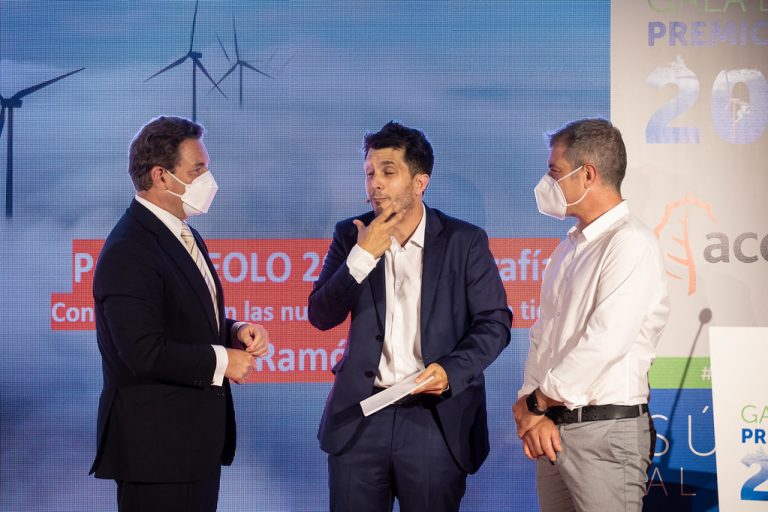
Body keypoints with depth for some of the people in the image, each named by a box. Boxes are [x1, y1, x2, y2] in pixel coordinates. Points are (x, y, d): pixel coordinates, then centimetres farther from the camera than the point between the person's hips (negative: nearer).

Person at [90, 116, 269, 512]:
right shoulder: (128, 253, -18)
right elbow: (145, 352, -26)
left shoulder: (183, 234, 14)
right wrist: (222, 361, -14)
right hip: (157, 449, -10)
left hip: (197, 441, 10)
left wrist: (235, 331, 2)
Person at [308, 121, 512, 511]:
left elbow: (495, 322, 1)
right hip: (359, 418, 2)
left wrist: (451, 371, -15)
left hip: (437, 418, -2)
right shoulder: (351, 236, 6)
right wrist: (362, 256, -11)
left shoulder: (464, 241, 0)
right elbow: (321, 317, 1)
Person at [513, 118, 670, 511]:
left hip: (605, 430, -8)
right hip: (552, 428, 8)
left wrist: (536, 403, -10)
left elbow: (605, 342, -20)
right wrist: (533, 409, -2)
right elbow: (542, 335, 14)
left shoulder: (630, 243, -12)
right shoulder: (569, 247, 16)